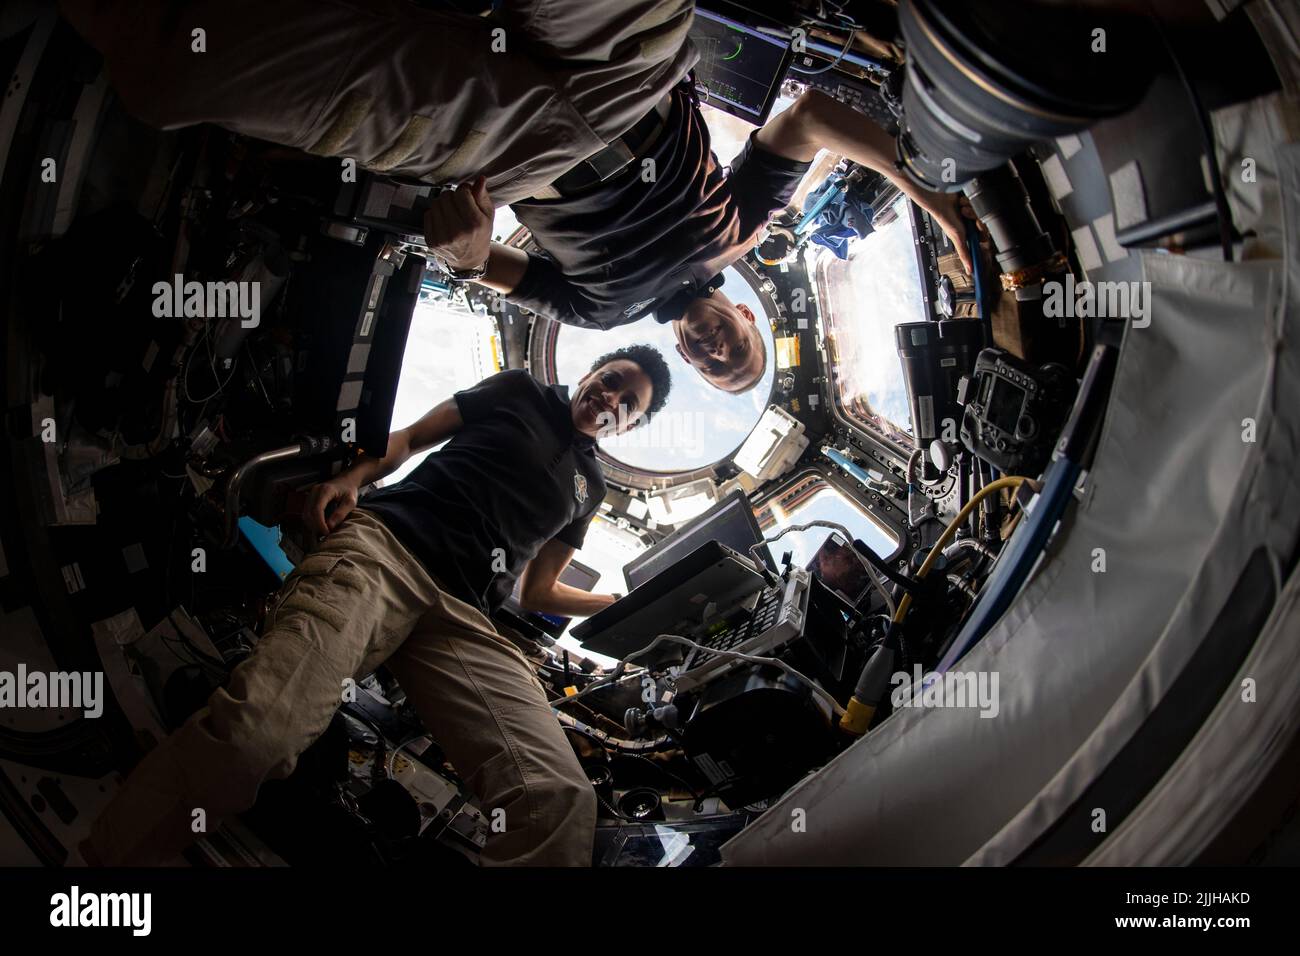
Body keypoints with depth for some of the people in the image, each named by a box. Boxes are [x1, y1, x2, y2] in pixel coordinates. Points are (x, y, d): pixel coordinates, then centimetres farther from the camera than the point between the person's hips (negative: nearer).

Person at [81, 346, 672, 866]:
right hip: (387, 545, -2)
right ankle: (107, 859, -20)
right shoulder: (520, 393, 26)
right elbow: (409, 438, 24)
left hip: (465, 618, 3)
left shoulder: (589, 486, 32)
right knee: (258, 727, -33)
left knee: (560, 798, -26)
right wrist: (353, 476, 4)